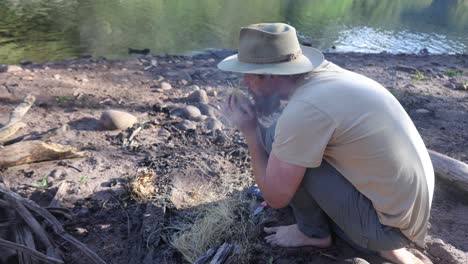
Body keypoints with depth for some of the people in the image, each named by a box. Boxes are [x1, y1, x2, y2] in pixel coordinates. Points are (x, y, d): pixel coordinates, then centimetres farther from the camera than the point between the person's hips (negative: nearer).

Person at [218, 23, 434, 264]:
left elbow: (275, 197, -16)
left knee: (275, 138, -15)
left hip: (386, 223, -8)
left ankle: (313, 232, 8)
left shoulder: (303, 109, -26)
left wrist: (249, 131, -8)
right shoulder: (324, 73, 0)